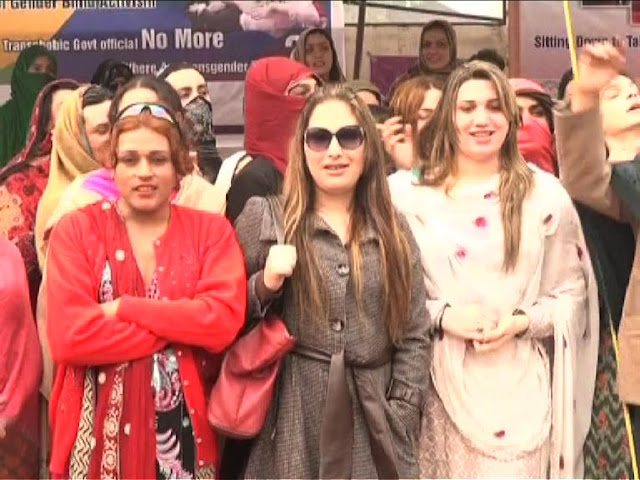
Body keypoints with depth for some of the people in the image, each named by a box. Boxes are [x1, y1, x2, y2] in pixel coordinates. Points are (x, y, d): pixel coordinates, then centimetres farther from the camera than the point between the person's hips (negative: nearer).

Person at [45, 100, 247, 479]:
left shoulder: (211, 231, 2)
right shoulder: (76, 231, -1)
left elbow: (224, 320, -13)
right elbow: (69, 334, -14)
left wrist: (124, 308, -15)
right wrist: (182, 325, -14)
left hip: (186, 430, 1)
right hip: (100, 431, -1)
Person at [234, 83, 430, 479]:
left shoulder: (394, 230, 6)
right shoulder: (264, 217, -1)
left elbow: (415, 336, 7)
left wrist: (400, 421, 1)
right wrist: (264, 287, -15)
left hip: (372, 422, 2)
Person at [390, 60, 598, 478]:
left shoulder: (544, 194, 4)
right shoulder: (413, 196, 3)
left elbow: (572, 291, 7)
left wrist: (522, 322, -9)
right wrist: (442, 316, -12)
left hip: (519, 384, 0)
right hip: (442, 383, 0)